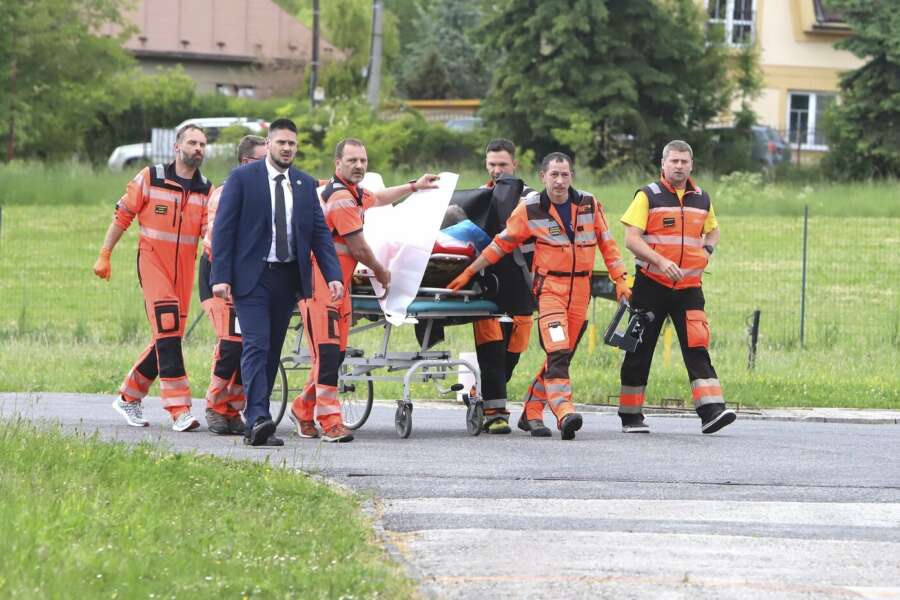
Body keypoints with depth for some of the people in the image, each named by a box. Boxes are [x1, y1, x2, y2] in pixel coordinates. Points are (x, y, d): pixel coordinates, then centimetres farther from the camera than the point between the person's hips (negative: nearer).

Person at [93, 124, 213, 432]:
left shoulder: (206, 190, 7)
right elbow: (122, 216, 3)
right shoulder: (150, 178, -3)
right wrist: (104, 255, 3)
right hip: (152, 260, -5)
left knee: (168, 337, 8)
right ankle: (179, 410, -19)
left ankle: (129, 397, 26)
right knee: (167, 331, -16)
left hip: (185, 267, 5)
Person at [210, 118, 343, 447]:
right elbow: (223, 228, -5)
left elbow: (320, 232, 9)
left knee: (272, 350, 8)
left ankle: (257, 423, 15)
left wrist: (333, 275, -4)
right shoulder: (242, 178, -2)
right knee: (256, 345, -15)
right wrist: (221, 277, -13)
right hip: (251, 277, -5)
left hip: (288, 278, 5)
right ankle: (257, 420, -25)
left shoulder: (305, 184, 11)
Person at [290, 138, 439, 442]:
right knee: (327, 353, -13)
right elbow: (358, 249, -12)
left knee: (335, 355, 10)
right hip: (320, 284, -10)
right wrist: (380, 272, 6)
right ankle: (330, 422, -15)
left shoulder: (352, 193, 17)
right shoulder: (341, 198, -16)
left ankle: (303, 410, 24)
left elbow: (377, 199, 41)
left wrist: (415, 186, 43)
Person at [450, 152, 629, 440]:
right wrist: (468, 273, 5)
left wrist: (620, 281, 8)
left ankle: (532, 412, 21)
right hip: (549, 287, -4)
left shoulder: (589, 205, 3)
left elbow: (607, 244, 12)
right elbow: (501, 244, 5)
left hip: (580, 291, 4)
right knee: (558, 352, -20)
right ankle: (565, 414, -32)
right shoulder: (530, 209, -3)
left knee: (561, 356, 8)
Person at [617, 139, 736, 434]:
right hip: (651, 285, -3)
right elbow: (631, 238, -10)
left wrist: (706, 251, 8)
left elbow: (713, 230, 30)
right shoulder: (647, 196, -2)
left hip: (688, 285, 3)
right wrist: (660, 261, -23)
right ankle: (631, 415, 13)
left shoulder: (702, 199, 12)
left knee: (697, 346, -11)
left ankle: (711, 410, -20)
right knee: (640, 349, 3)